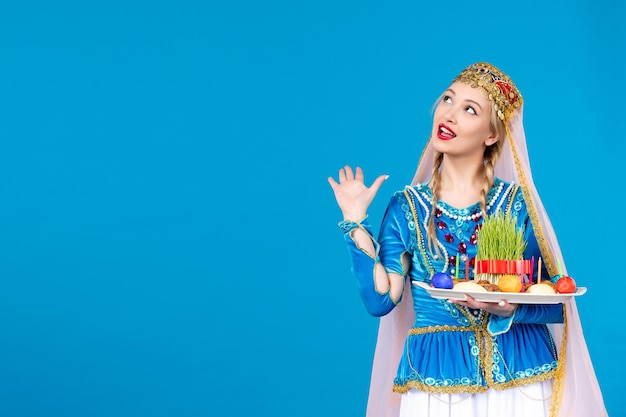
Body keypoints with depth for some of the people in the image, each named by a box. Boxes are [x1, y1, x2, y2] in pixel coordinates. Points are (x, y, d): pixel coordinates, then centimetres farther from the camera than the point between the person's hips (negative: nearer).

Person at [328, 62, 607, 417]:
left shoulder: (517, 202, -2)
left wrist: (511, 309, -21)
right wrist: (357, 222, -6)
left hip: (521, 375, 0)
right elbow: (380, 300, -7)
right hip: (438, 375, 0)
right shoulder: (407, 207, 2)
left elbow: (557, 304, -2)